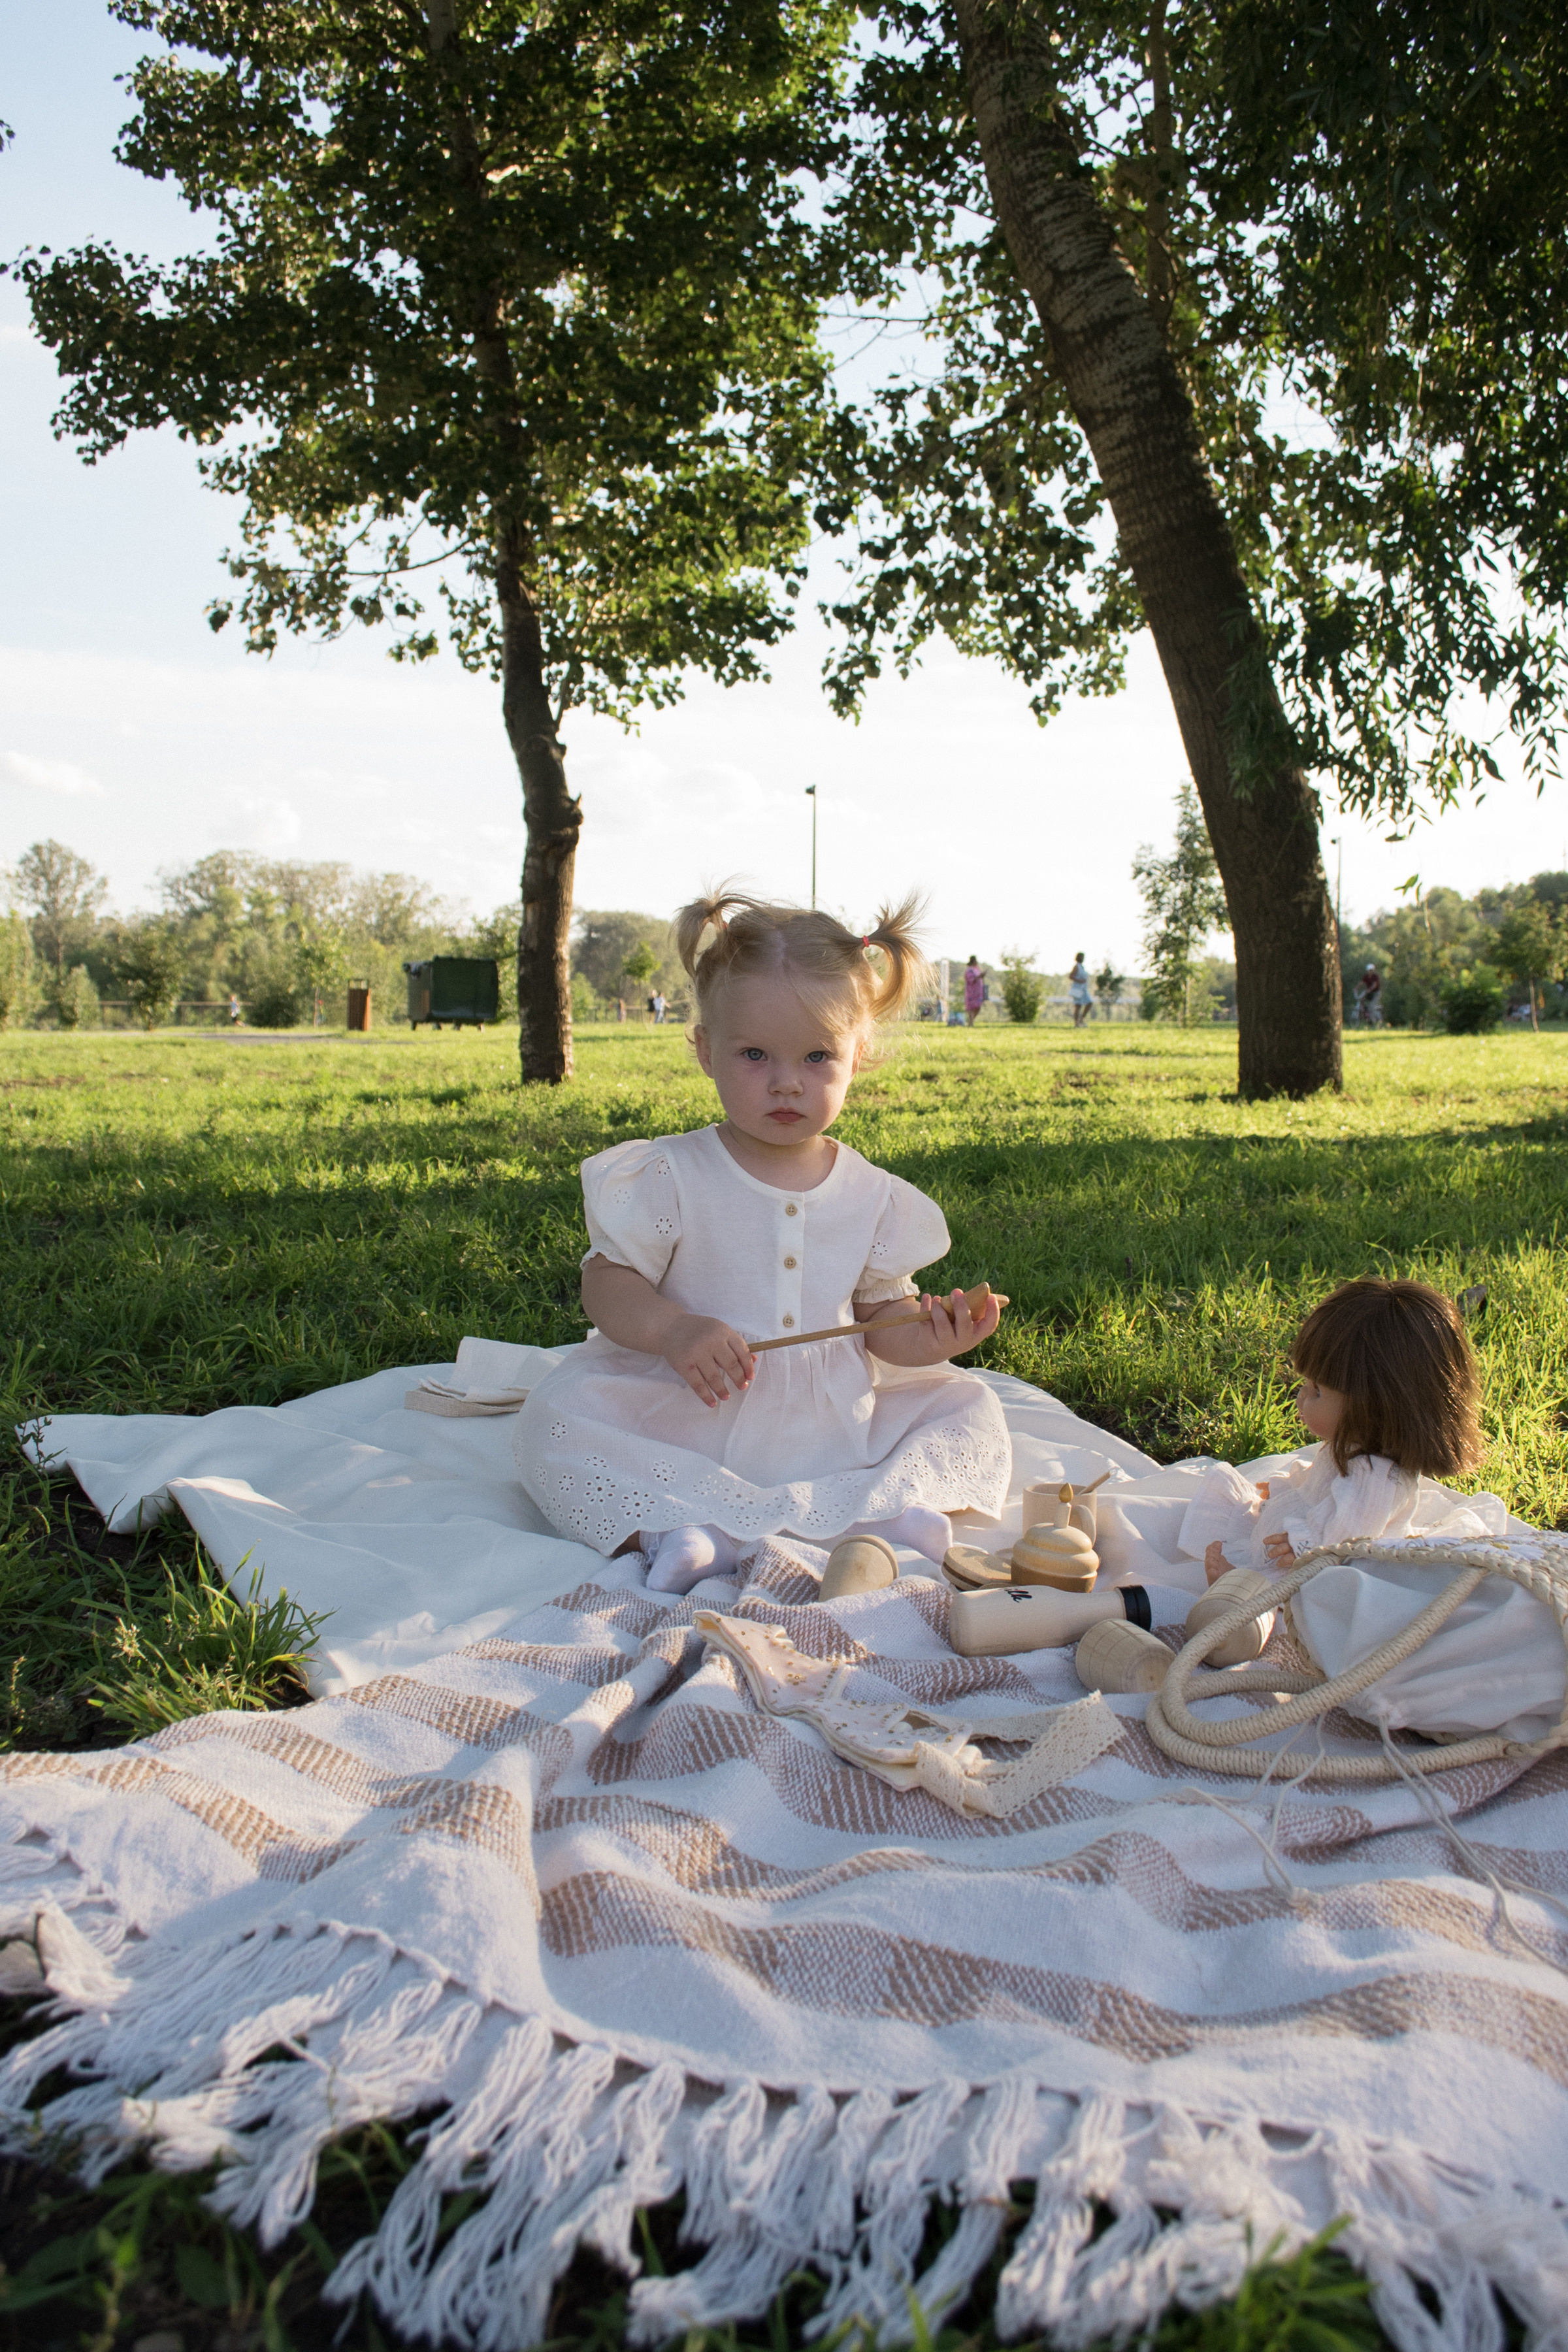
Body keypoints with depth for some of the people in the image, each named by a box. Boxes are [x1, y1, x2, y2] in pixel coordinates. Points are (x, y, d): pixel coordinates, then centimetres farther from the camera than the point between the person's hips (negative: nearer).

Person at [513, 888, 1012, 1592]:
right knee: (558, 1416, -24)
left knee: (969, 1409, -8)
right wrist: (673, 1328, -26)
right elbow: (606, 1282, -6)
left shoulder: (873, 1196, 3)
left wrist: (929, 1336, -16)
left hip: (833, 1430, 4)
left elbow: (881, 1313, 7)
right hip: (687, 1421, -3)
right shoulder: (671, 1176, -6)